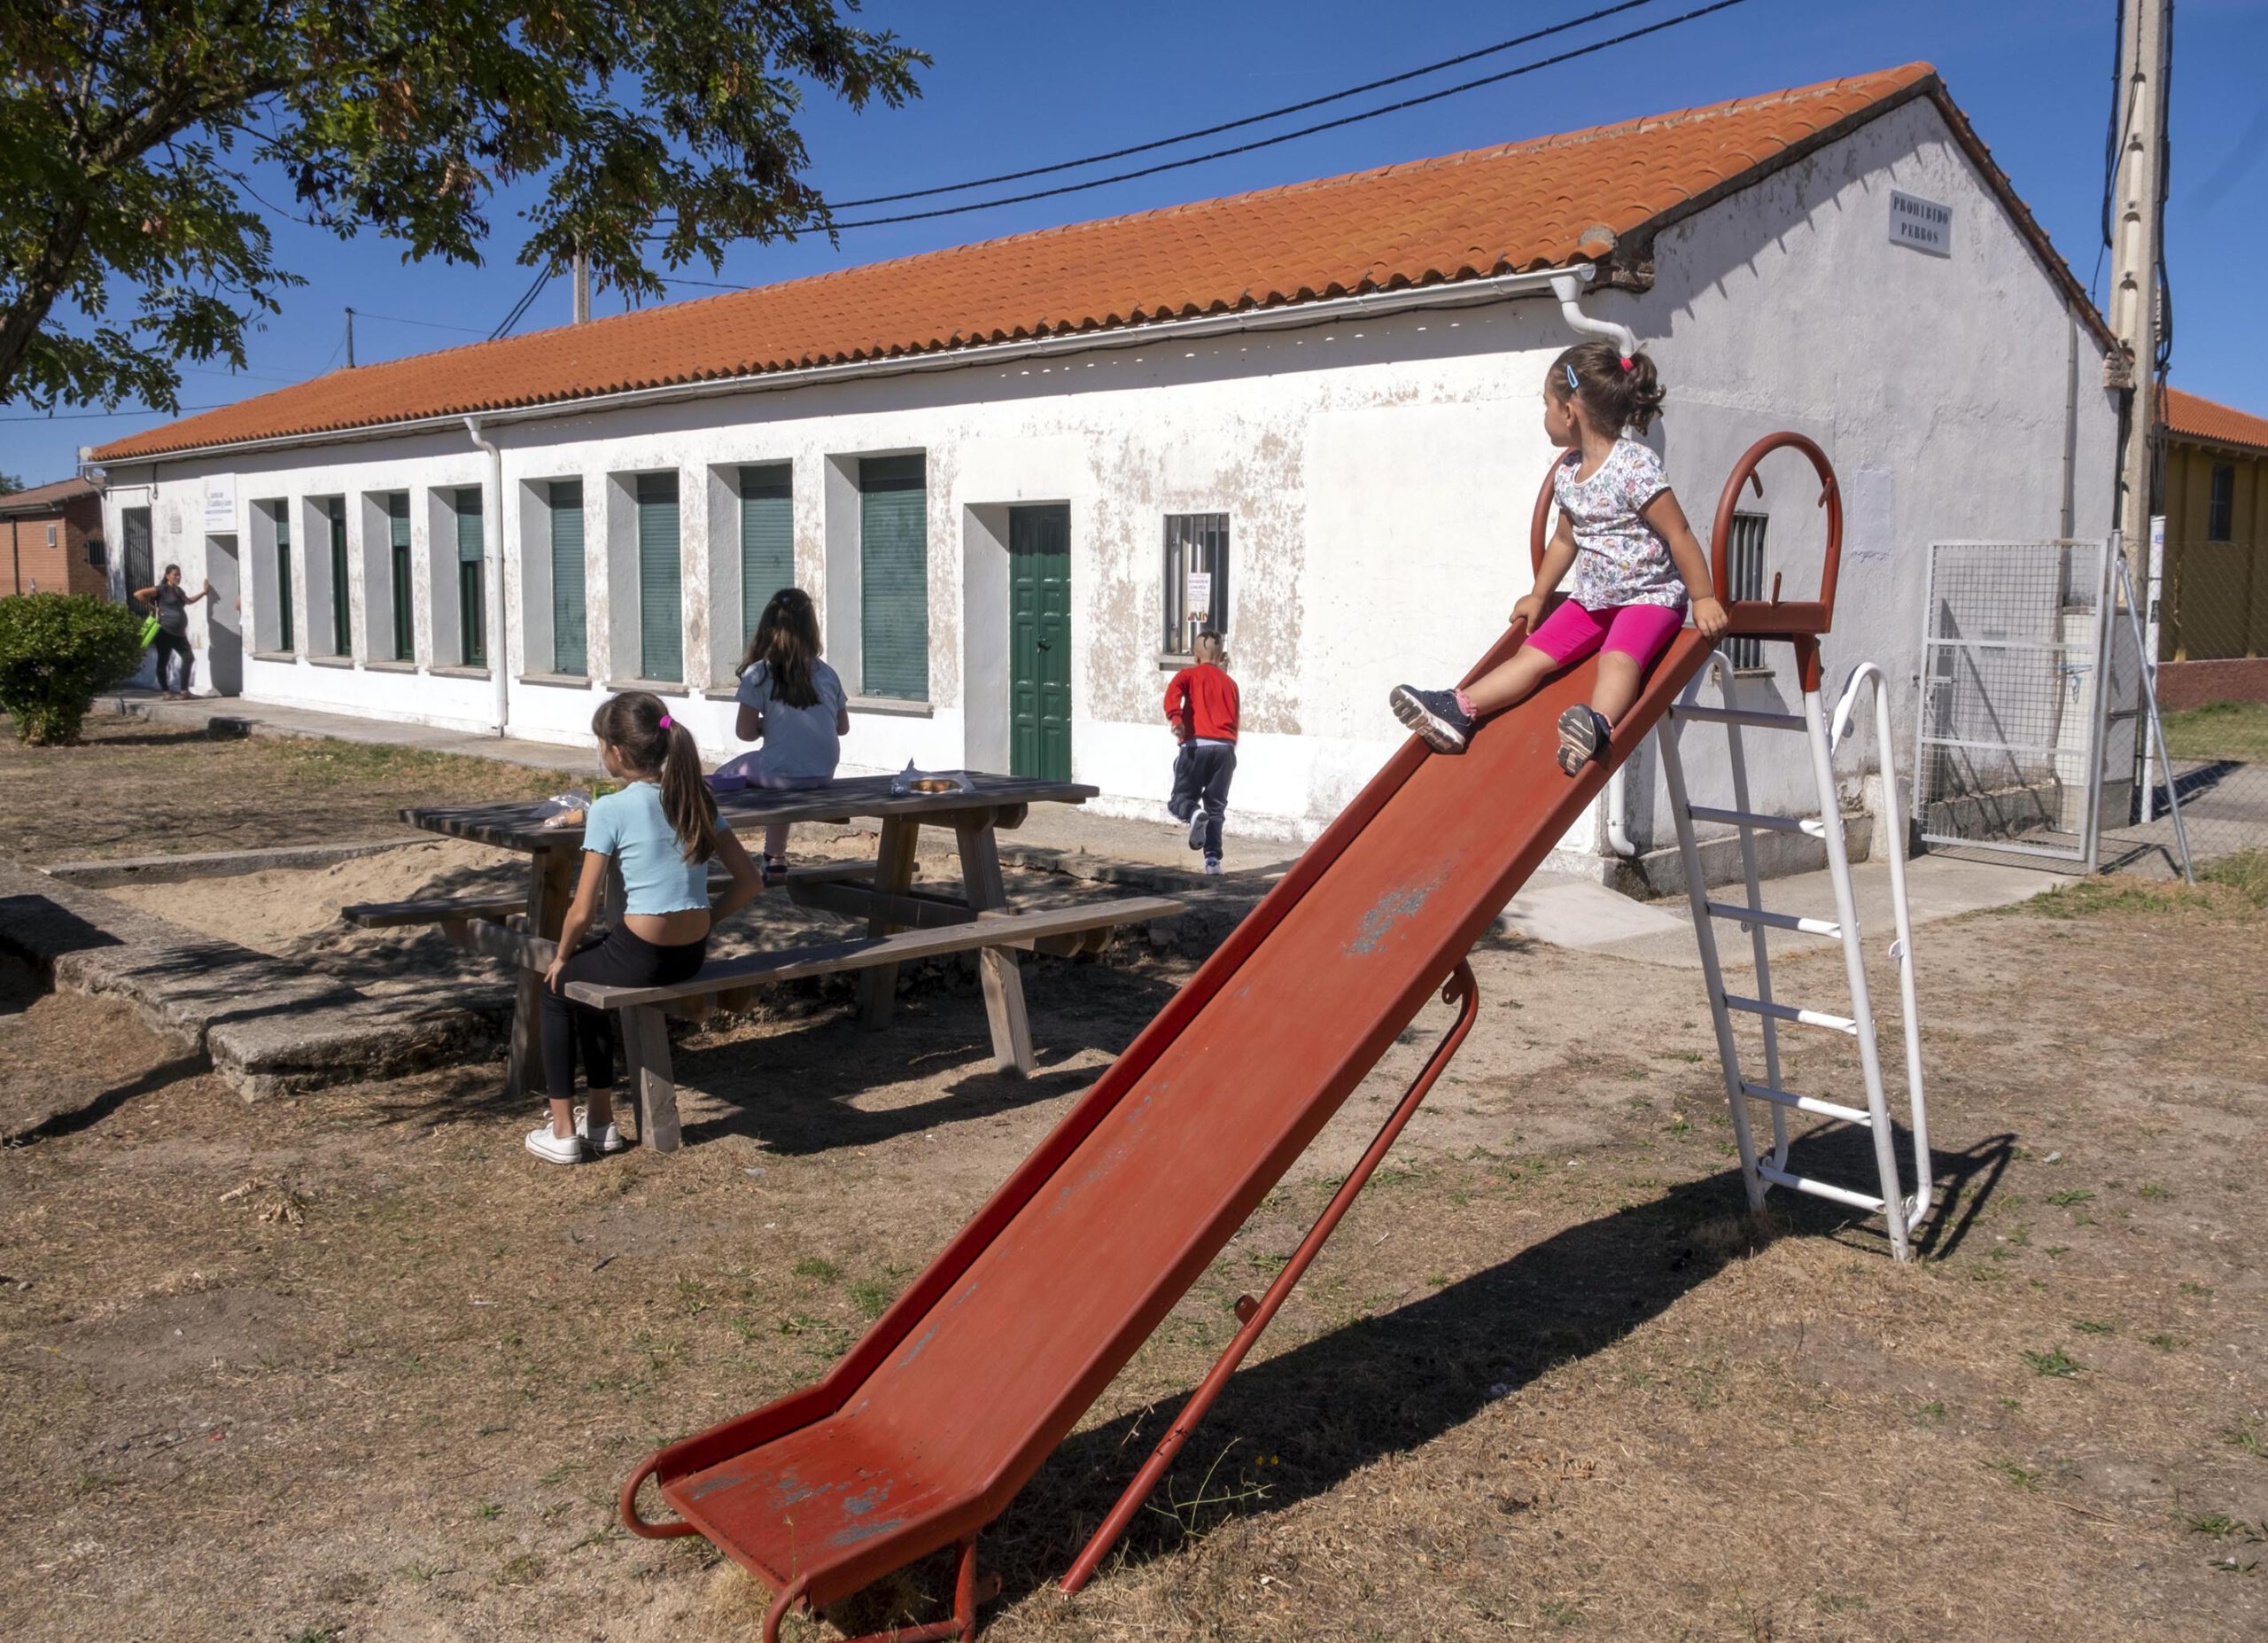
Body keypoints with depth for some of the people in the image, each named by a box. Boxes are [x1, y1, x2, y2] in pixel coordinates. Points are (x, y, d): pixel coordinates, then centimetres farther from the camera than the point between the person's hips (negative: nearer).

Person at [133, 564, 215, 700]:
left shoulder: (178, 590, 19)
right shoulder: (162, 589, -6)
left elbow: (188, 601, 41)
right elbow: (138, 594, -15)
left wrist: (204, 592, 35)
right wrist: (153, 608, -13)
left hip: (179, 632, 8)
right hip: (165, 631, -8)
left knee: (189, 658, 2)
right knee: (163, 661, -1)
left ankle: (184, 691, 8)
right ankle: (166, 692, 2)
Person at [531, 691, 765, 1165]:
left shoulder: (609, 810, -11)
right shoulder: (696, 799, 6)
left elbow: (583, 911, -11)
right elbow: (749, 882, 6)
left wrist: (562, 956, 7)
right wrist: (698, 925, 13)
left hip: (640, 957, -6)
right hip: (693, 955, 6)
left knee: (557, 986, 24)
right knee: (589, 982, 33)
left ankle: (562, 1131, 26)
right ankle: (601, 1121, 36)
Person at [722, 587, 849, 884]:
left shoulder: (758, 674, -7)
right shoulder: (826, 673, 5)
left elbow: (745, 732, -6)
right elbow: (843, 726, 13)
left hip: (783, 773, -5)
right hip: (824, 775, 5)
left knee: (725, 776, 21)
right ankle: (776, 859, 39)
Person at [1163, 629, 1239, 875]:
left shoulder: (1189, 675, 11)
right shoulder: (1230, 683, 21)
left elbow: (1173, 691, -12)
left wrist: (1175, 717, -25)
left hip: (1196, 744, -3)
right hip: (1225, 747, 3)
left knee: (1181, 798, 8)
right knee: (1216, 807, 8)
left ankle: (1194, 813, -25)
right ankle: (1213, 859, -4)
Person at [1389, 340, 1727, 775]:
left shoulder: (1636, 466, -17)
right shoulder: (1568, 472, 7)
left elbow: (1679, 535, -15)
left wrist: (1703, 598, -15)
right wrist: (1538, 596, 28)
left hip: (1649, 596, -7)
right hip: (1591, 598, 7)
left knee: (1618, 657, -34)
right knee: (1534, 653, -7)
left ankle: (1598, 724, -59)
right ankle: (1459, 712, -18)